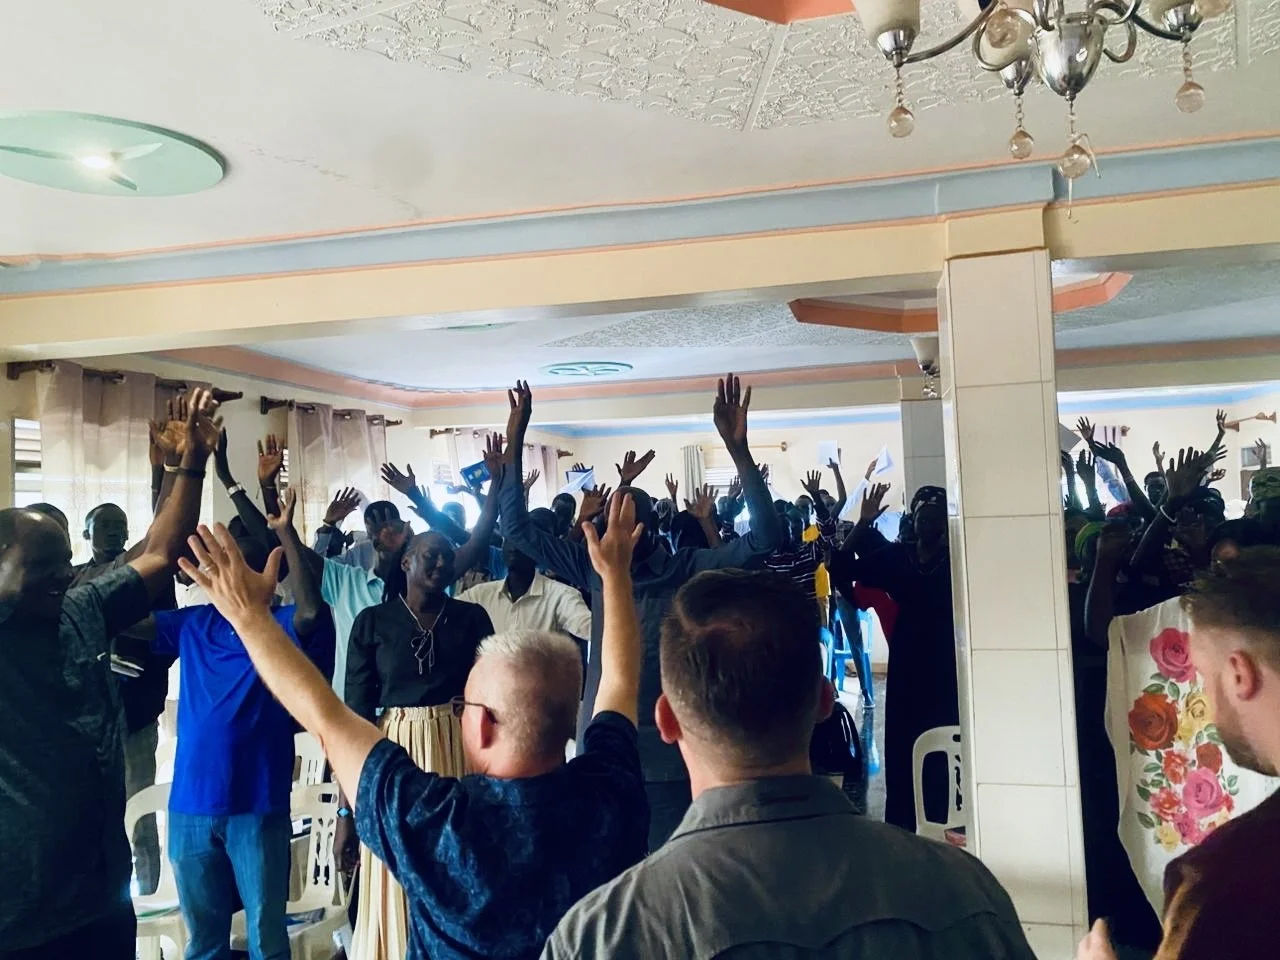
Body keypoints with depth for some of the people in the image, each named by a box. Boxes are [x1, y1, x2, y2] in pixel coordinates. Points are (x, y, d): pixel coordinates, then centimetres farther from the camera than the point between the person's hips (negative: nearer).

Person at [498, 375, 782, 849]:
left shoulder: (687, 572, -6)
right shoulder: (593, 569, 2)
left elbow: (764, 537, -16)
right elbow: (519, 530, 2)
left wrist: (738, 450, -25)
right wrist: (514, 446, -6)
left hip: (667, 757, -3)